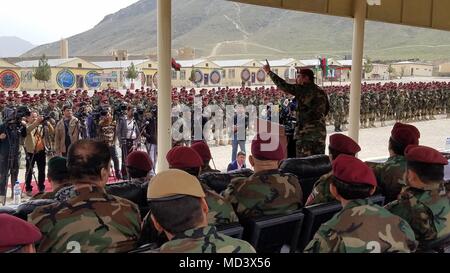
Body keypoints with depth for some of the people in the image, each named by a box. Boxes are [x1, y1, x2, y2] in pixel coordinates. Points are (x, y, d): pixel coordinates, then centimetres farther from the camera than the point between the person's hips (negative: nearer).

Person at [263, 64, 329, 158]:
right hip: (321, 131, 7)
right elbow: (327, 109, 24)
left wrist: (269, 72, 6)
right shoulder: (321, 92, 15)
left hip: (305, 131, -7)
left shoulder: (303, 89, -6)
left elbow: (283, 85, -4)